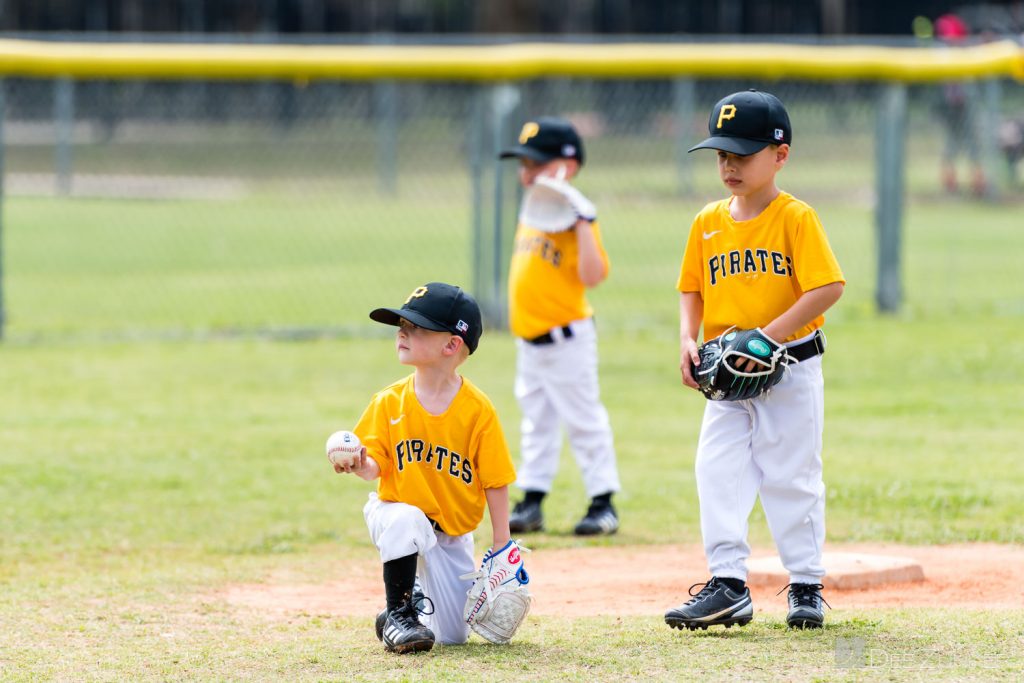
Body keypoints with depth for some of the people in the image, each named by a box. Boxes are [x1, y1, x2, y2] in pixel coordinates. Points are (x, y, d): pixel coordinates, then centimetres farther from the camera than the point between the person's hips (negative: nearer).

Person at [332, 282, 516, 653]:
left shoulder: (477, 409, -12)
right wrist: (361, 465, -32)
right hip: (396, 509, -1)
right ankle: (398, 612, -19)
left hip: (453, 533, 1)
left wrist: (501, 545, -9)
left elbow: (495, 482, -8)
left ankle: (418, 592, 34)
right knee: (406, 519, -39)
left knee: (452, 635, 0)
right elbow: (377, 466, -9)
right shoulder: (389, 402, -8)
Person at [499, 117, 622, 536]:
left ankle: (603, 503, 6)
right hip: (529, 340, 9)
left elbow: (593, 275, -26)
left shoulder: (574, 219, -15)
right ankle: (531, 501, 21)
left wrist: (582, 223, -29)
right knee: (536, 422, 14)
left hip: (567, 339, -9)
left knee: (584, 421, -1)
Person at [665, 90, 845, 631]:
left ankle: (807, 586, 12)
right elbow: (692, 288, 15)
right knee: (717, 474, -3)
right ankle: (728, 586, -1)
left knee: (792, 478, 1)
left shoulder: (796, 218, -9)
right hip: (728, 377, 5)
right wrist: (687, 340, -3)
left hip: (790, 368, -5)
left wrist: (769, 334, -22)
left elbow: (829, 287, -16)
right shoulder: (709, 222, 8)